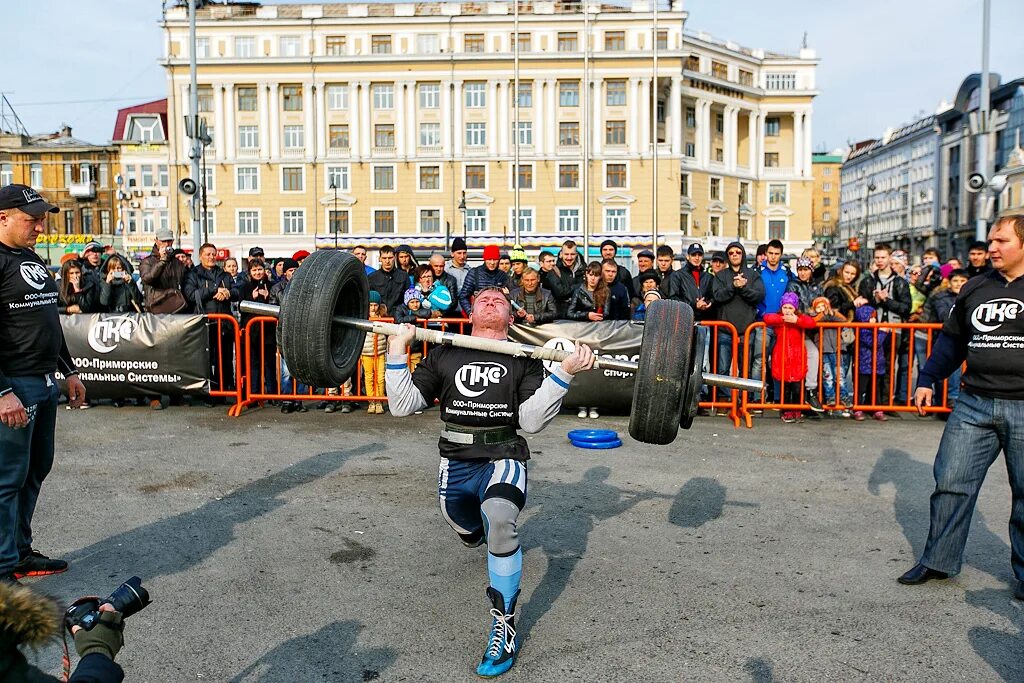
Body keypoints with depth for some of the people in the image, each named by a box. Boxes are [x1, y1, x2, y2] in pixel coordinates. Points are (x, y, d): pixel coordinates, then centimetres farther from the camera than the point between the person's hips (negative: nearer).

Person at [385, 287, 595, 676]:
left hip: (502, 459, -4)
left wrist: (564, 373, -17)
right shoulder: (444, 354, 9)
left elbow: (532, 420, -9)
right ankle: (479, 532, 63)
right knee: (469, 535, 23)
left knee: (499, 520, -33)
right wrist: (397, 351, -3)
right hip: (455, 463, 4)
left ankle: (504, 626, -17)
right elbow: (402, 406, 3)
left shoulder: (523, 358, 3)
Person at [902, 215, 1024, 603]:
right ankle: (939, 560, 15)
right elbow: (952, 338, 19)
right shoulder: (975, 289, 12)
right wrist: (928, 379, 12)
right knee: (951, 483, 3)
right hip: (974, 403, 4)